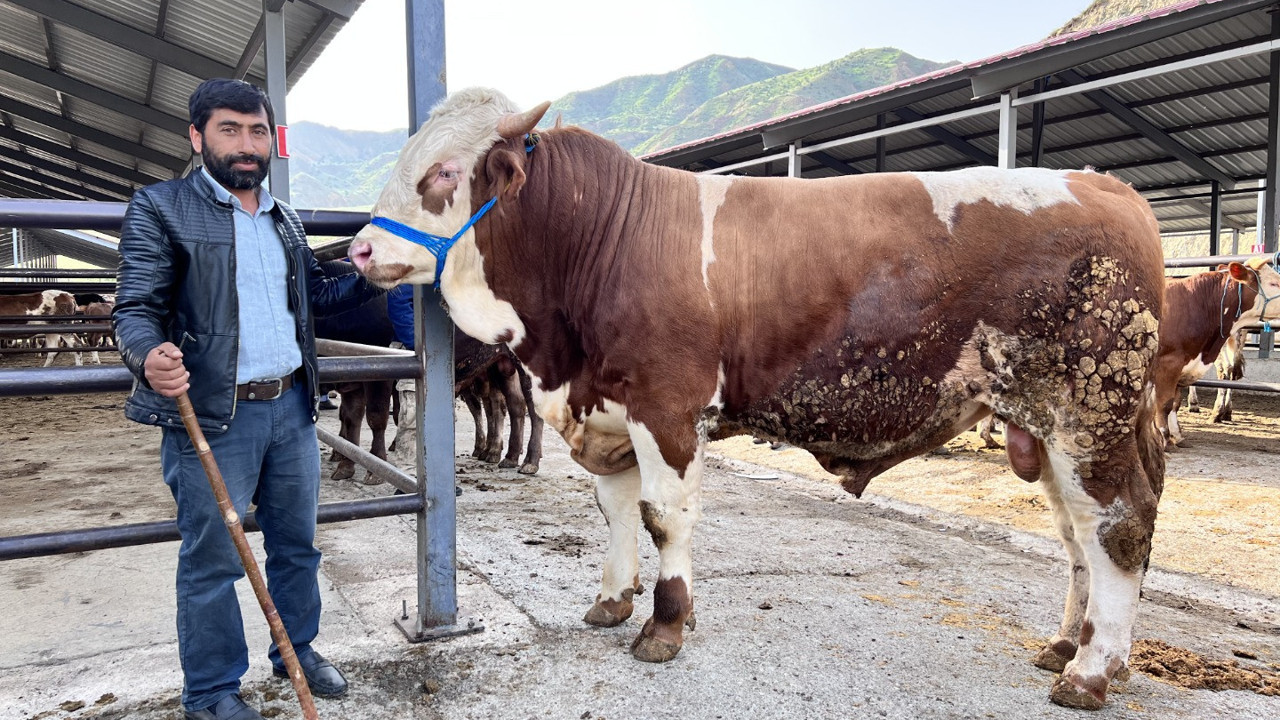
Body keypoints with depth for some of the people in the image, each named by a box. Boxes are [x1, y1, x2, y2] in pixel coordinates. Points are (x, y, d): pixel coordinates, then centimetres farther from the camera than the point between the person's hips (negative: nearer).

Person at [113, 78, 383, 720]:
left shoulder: (284, 219, 15)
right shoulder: (159, 209, -4)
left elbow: (314, 294, 25)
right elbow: (136, 308, -9)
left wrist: (367, 279, 8)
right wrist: (148, 357, -31)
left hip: (292, 407, 6)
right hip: (211, 415, -6)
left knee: (297, 542, 16)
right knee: (212, 558, 5)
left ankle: (297, 651, 36)